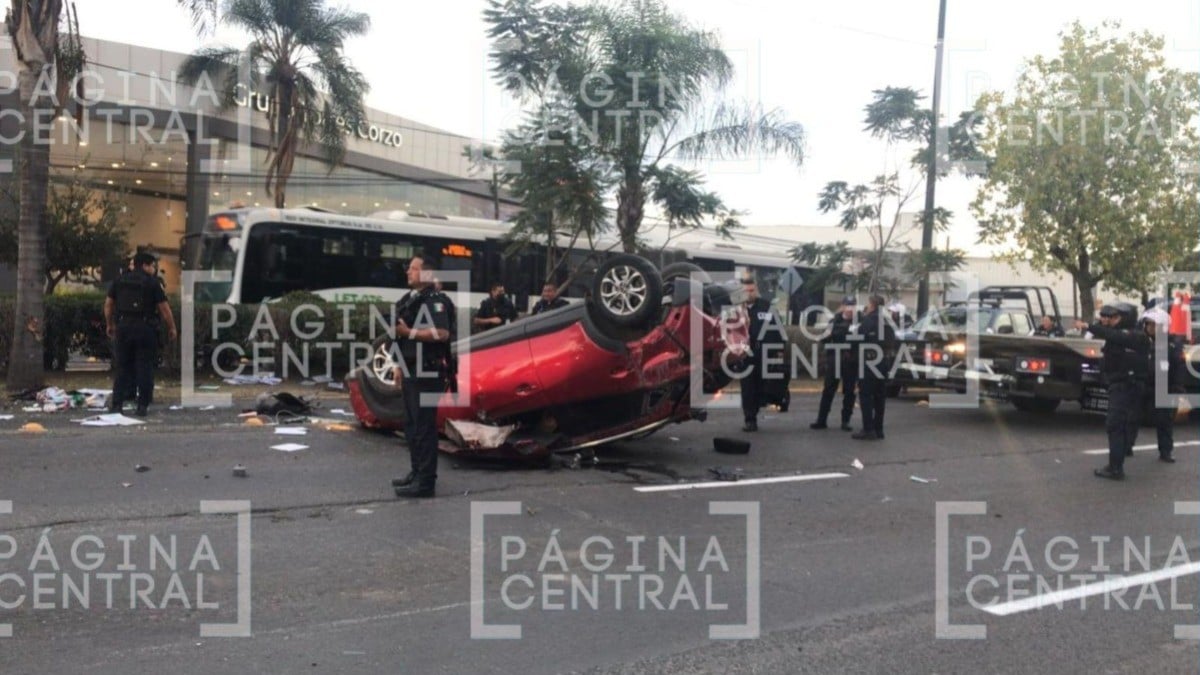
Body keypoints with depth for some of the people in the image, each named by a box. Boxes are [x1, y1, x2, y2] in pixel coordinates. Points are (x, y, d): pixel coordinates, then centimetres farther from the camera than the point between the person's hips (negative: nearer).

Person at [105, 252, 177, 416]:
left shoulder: (120, 280, 9)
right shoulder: (152, 282, -4)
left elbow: (108, 305, 12)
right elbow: (164, 309, -6)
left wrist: (110, 325, 23)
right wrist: (172, 329, 4)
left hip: (123, 327, 4)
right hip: (145, 328, -4)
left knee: (123, 367, 11)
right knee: (145, 368, 1)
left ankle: (117, 403, 5)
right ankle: (142, 406, 0)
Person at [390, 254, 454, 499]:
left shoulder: (435, 301, -13)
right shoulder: (410, 300, 17)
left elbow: (442, 333, -25)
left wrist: (410, 332, -22)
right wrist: (400, 367, 23)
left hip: (427, 374, -10)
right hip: (411, 373, 10)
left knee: (424, 427, -7)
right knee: (412, 425, 16)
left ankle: (425, 481, -3)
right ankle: (417, 472, 27)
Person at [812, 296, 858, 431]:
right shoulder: (835, 321, 6)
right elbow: (825, 339, 7)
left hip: (851, 362, -2)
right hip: (834, 360, 2)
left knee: (849, 392, 5)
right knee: (828, 391, 4)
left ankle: (845, 421, 13)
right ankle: (821, 420, 8)